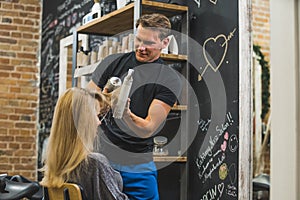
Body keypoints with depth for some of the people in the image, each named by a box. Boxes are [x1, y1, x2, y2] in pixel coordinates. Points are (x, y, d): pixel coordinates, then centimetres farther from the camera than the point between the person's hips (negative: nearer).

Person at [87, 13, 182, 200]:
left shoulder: (170, 80, -4)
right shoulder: (113, 63, 3)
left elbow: (147, 129, -11)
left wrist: (126, 114, -30)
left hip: (137, 165, -1)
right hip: (99, 155, 1)